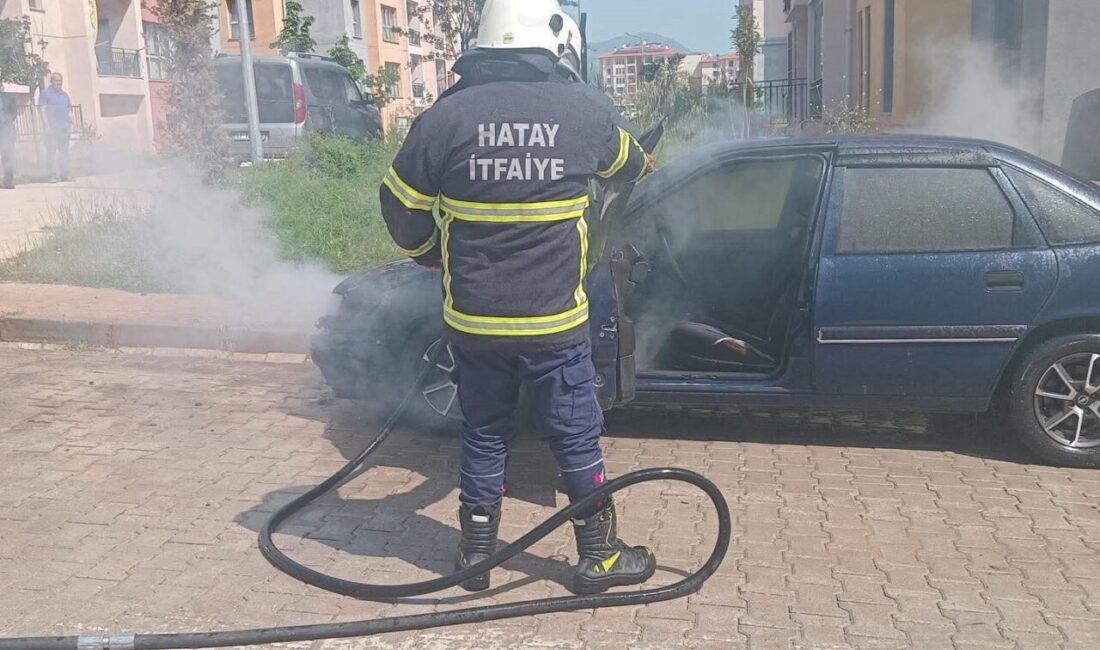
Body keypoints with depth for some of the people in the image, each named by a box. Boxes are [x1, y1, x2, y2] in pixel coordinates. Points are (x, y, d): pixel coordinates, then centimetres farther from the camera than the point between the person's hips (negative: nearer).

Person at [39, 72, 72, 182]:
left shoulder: (65, 95, 19)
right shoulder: (45, 93, 2)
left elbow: (69, 109, 23)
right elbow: (42, 109, -4)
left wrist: (71, 123, 11)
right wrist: (47, 124, -13)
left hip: (64, 127, 5)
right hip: (52, 127, -5)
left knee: (64, 151, 6)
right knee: (51, 151, -5)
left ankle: (65, 174, 10)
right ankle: (52, 175, -6)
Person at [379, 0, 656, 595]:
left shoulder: (446, 114, -5)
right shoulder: (586, 111, -4)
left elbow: (401, 209, 3)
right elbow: (626, 164, 19)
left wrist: (434, 257, 23)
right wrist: (644, 166, 44)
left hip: (472, 319, 2)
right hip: (555, 321, -1)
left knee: (483, 436, 18)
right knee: (577, 439, 13)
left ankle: (476, 556, 29)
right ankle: (600, 558, 25)